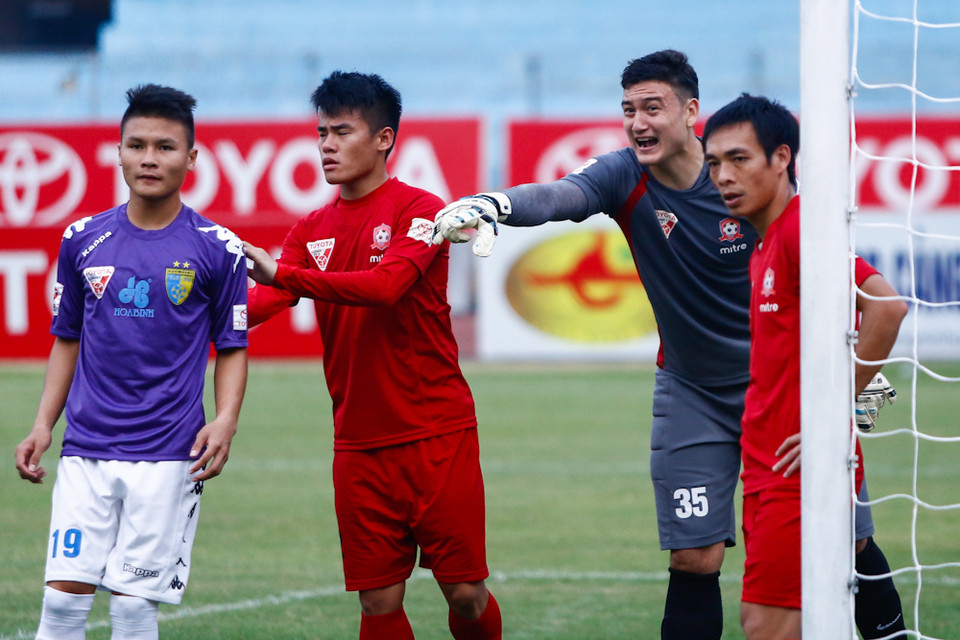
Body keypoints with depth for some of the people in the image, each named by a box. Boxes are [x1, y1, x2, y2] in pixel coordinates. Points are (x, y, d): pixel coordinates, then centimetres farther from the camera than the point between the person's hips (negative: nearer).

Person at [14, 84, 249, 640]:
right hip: (86, 449, 3)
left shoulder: (217, 249, -1)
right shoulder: (83, 241, 7)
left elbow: (233, 349, 5)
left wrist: (225, 420, -11)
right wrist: (44, 425, 9)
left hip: (167, 456, -3)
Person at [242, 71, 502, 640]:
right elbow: (262, 302, 1)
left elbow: (385, 285, -23)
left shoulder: (419, 210, -6)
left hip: (437, 437, -4)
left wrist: (281, 273, -30)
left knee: (466, 594, -2)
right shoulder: (313, 229, 12)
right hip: (359, 444, 4)